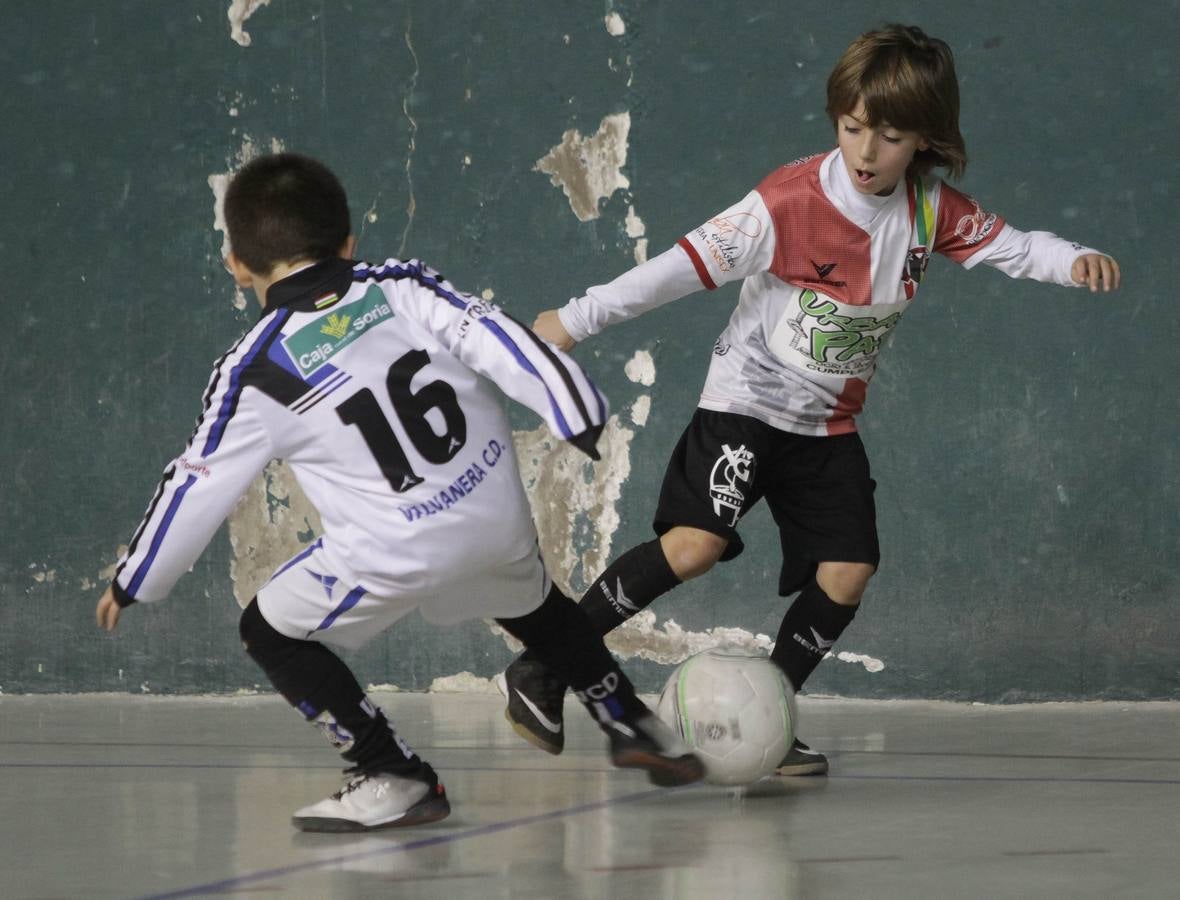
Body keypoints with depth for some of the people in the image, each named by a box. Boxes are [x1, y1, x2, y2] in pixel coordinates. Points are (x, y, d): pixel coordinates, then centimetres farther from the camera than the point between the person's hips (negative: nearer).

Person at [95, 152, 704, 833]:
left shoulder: (255, 373, -5)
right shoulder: (399, 287, 0)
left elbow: (198, 489, 2)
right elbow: (492, 336, -8)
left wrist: (132, 585, 14)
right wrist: (582, 417, -7)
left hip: (395, 556, -5)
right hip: (499, 519, 5)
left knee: (271, 631, 14)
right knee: (534, 607, 35)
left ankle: (395, 779, 6)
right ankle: (636, 730, 42)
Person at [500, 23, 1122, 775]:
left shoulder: (932, 211, -5)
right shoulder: (790, 202, -21)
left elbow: (1008, 245, 1)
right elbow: (691, 262, -21)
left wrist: (1076, 260, -21)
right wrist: (577, 320, -21)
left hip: (831, 423, 6)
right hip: (747, 399, -6)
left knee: (849, 572, -5)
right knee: (696, 543, -23)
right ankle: (544, 670, -14)